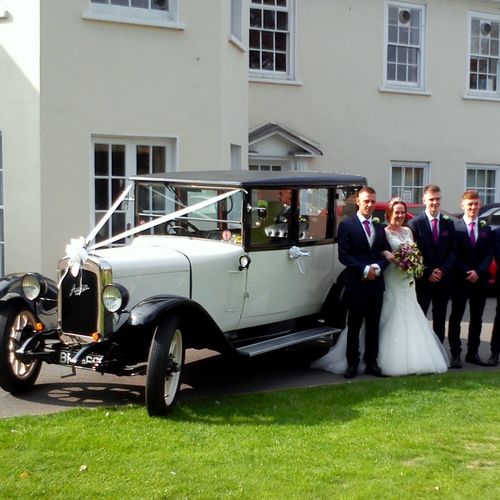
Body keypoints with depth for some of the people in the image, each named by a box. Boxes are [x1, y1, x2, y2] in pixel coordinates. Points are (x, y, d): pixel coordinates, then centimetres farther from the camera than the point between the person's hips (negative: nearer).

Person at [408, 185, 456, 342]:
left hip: (443, 279, 4)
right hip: (422, 280, -4)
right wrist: (427, 273, -13)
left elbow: (453, 251, 4)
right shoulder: (415, 223, -5)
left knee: (440, 320, 11)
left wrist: (443, 270, -11)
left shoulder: (449, 223, 7)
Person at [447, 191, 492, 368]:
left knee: (477, 318, 10)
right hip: (460, 280, -4)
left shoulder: (486, 229, 9)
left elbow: (488, 254, 3)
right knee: (456, 317, 0)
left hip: (480, 280, 4)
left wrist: (478, 272, -12)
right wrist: (467, 273, -15)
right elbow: (454, 255, -8)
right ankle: (455, 354, 3)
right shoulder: (454, 227, -4)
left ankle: (472, 353, 18)